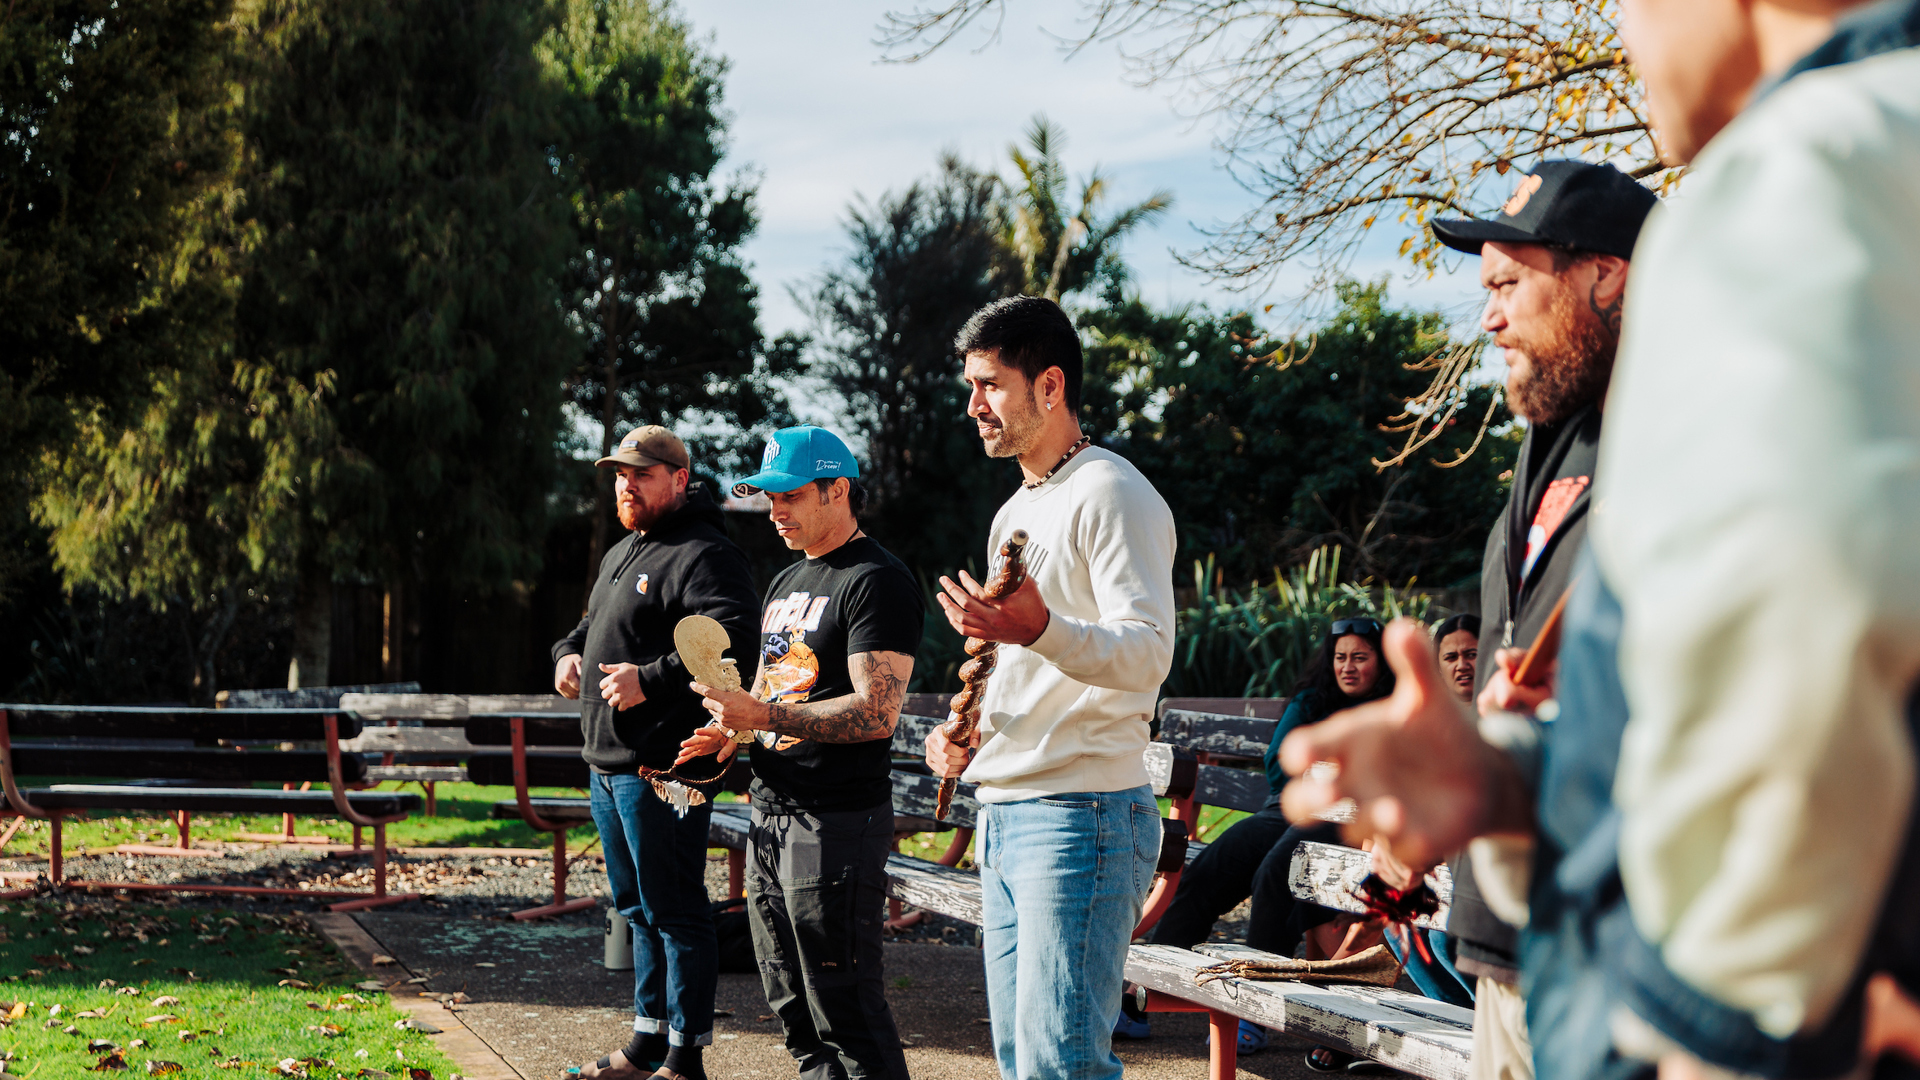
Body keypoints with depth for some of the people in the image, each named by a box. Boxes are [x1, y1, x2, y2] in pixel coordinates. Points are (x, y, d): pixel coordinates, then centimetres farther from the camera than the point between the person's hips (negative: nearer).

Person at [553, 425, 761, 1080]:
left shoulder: (703, 555, -13)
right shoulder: (621, 554, 20)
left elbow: (733, 640, -27)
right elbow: (593, 623, 36)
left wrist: (652, 679, -28)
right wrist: (569, 653, 14)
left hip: (660, 766, -10)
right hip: (607, 764, 11)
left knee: (674, 911, -6)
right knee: (637, 908, 18)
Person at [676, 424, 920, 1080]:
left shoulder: (877, 582, -10)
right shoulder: (786, 583, 20)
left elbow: (875, 712, -19)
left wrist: (763, 715, -24)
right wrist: (729, 732, 7)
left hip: (837, 821, -9)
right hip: (770, 811, 9)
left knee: (844, 1012, -8)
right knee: (793, 1006, 13)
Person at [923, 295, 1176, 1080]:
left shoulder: (1110, 492, -8)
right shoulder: (1015, 513, 22)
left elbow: (1146, 656, -21)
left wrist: (1037, 629, -37)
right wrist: (970, 736, 12)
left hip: (1081, 813, -10)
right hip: (1002, 813, 10)